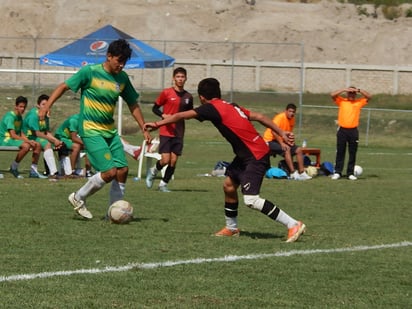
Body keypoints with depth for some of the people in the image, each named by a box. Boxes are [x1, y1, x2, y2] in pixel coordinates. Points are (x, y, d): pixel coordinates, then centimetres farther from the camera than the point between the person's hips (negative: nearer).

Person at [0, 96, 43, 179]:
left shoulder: (20, 117, 14)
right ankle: (13, 168, -18)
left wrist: (29, 141, -8)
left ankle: (33, 170, 3)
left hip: (16, 139, 9)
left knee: (38, 145, -1)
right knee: (26, 146, -34)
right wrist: (27, 141, -24)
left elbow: (21, 134, 11)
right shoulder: (10, 116, -15)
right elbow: (13, 135, -22)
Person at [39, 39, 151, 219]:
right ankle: (78, 198, 6)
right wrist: (47, 107, -16)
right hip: (91, 130, -7)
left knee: (123, 170, -3)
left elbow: (133, 105, 17)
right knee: (110, 172, -15)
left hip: (110, 131, 7)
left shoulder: (123, 79, 6)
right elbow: (64, 86, -5)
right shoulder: (90, 72, -11)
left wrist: (144, 129, 15)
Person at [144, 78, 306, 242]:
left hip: (256, 156, -10)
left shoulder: (212, 108, -9)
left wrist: (157, 124, -3)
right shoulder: (230, 106, 14)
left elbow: (181, 116, -11)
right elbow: (258, 117, 15)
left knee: (251, 200, -15)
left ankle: (294, 225, -13)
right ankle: (231, 228, 31)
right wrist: (281, 132, 20)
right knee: (229, 184, 17)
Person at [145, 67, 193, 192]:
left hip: (179, 133, 4)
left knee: (174, 161, 1)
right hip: (166, 131, -4)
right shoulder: (166, 93, -4)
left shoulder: (188, 97, 7)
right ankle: (153, 171, 20)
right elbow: (155, 108, 1)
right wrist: (163, 115, -18)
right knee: (165, 159, -11)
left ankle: (163, 184, 17)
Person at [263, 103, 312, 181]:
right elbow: (273, 131, -29)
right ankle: (293, 173, -34)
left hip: (281, 140, 9)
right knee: (287, 149, -31)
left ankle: (301, 173, -3)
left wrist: (291, 141, -5)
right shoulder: (280, 117, -19)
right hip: (270, 140, -8)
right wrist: (281, 143, -31)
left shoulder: (292, 119, 6)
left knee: (298, 150, -3)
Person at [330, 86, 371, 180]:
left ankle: (350, 173, 8)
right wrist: (344, 90, -10)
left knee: (352, 153, 2)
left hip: (353, 130, 1)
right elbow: (333, 95, -6)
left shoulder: (359, 102, 8)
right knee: (340, 152, 2)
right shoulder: (341, 101, 6)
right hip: (342, 130, -1)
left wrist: (359, 90, -8)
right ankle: (337, 172, 6)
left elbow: (369, 96, 2)